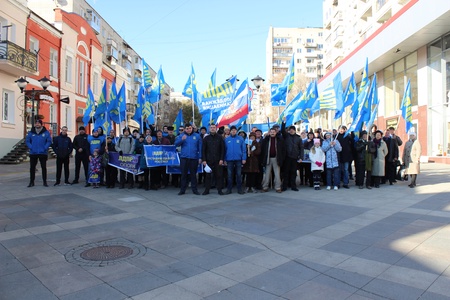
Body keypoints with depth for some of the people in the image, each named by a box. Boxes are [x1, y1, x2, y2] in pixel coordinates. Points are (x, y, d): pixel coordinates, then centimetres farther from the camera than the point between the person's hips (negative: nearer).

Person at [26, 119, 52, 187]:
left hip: (43, 153, -2)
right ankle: (31, 181, 15)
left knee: (44, 167, 4)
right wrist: (31, 147, -7)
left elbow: (49, 141, -2)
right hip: (33, 153, 2)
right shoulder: (31, 132, 4)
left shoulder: (46, 132, -1)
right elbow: (27, 141, 7)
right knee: (32, 167, 6)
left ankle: (44, 181, 12)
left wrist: (45, 148, -12)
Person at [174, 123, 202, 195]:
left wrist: (200, 158, 0)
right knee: (184, 174, 5)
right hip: (184, 158, 1)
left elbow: (200, 147, 4)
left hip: (194, 158, 0)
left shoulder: (197, 136, 5)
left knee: (193, 174, 7)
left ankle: (194, 189, 15)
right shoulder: (181, 135, 7)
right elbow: (176, 144, -4)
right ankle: (182, 190, 13)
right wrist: (182, 139, -22)